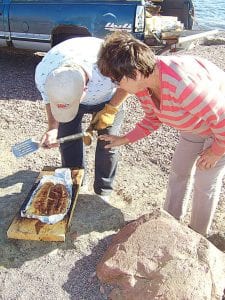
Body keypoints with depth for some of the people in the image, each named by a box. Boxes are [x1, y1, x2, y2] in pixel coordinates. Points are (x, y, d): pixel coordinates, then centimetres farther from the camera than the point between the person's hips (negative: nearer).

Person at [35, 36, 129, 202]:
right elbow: (49, 100, -12)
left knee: (107, 143, -4)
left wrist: (110, 110, -23)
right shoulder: (43, 74, -35)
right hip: (69, 94, 2)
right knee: (67, 138, 1)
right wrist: (52, 126, -27)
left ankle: (103, 191, 18)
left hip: (108, 98, -2)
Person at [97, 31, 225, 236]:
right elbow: (152, 120, 4)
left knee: (205, 183, 1)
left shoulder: (182, 85, -43)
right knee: (179, 172, 13)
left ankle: (198, 236, 26)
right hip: (194, 127, 7)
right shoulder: (142, 85, -14)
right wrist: (124, 140, -2)